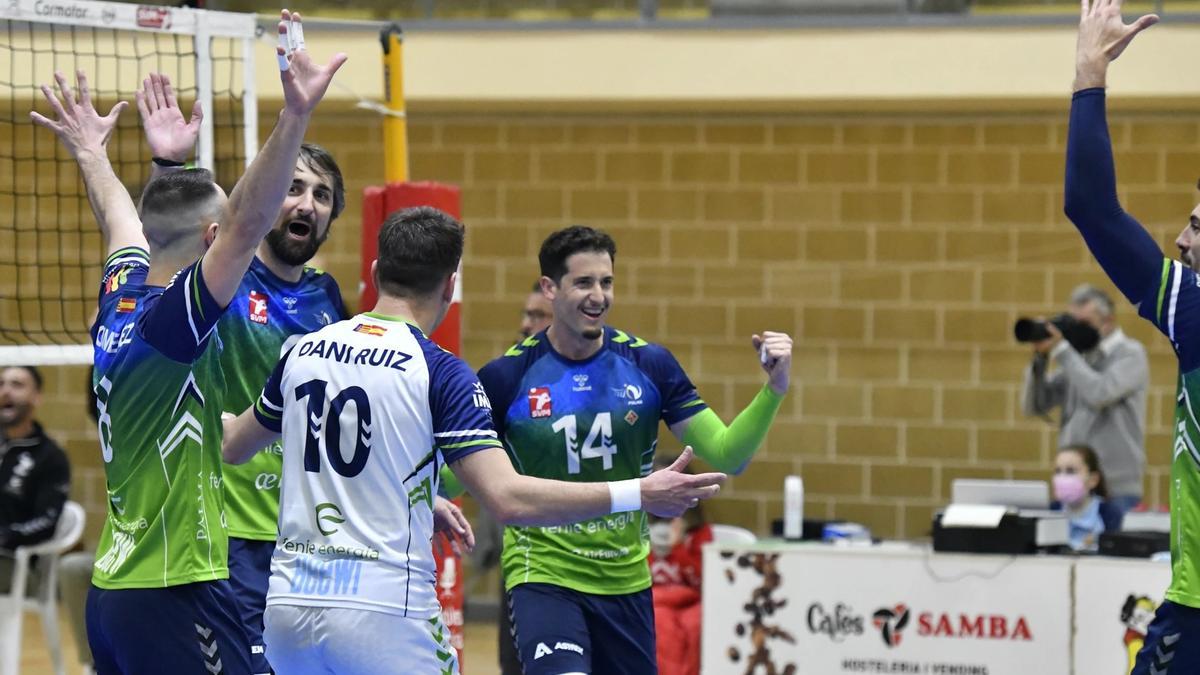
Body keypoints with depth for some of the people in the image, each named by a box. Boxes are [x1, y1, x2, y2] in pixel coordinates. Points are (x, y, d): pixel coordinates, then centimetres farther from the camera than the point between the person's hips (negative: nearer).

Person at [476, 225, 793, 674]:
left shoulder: (649, 364, -2)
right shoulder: (506, 376, -7)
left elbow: (727, 456, -2)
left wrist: (774, 389, -16)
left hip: (625, 581, 4)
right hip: (543, 575, -4)